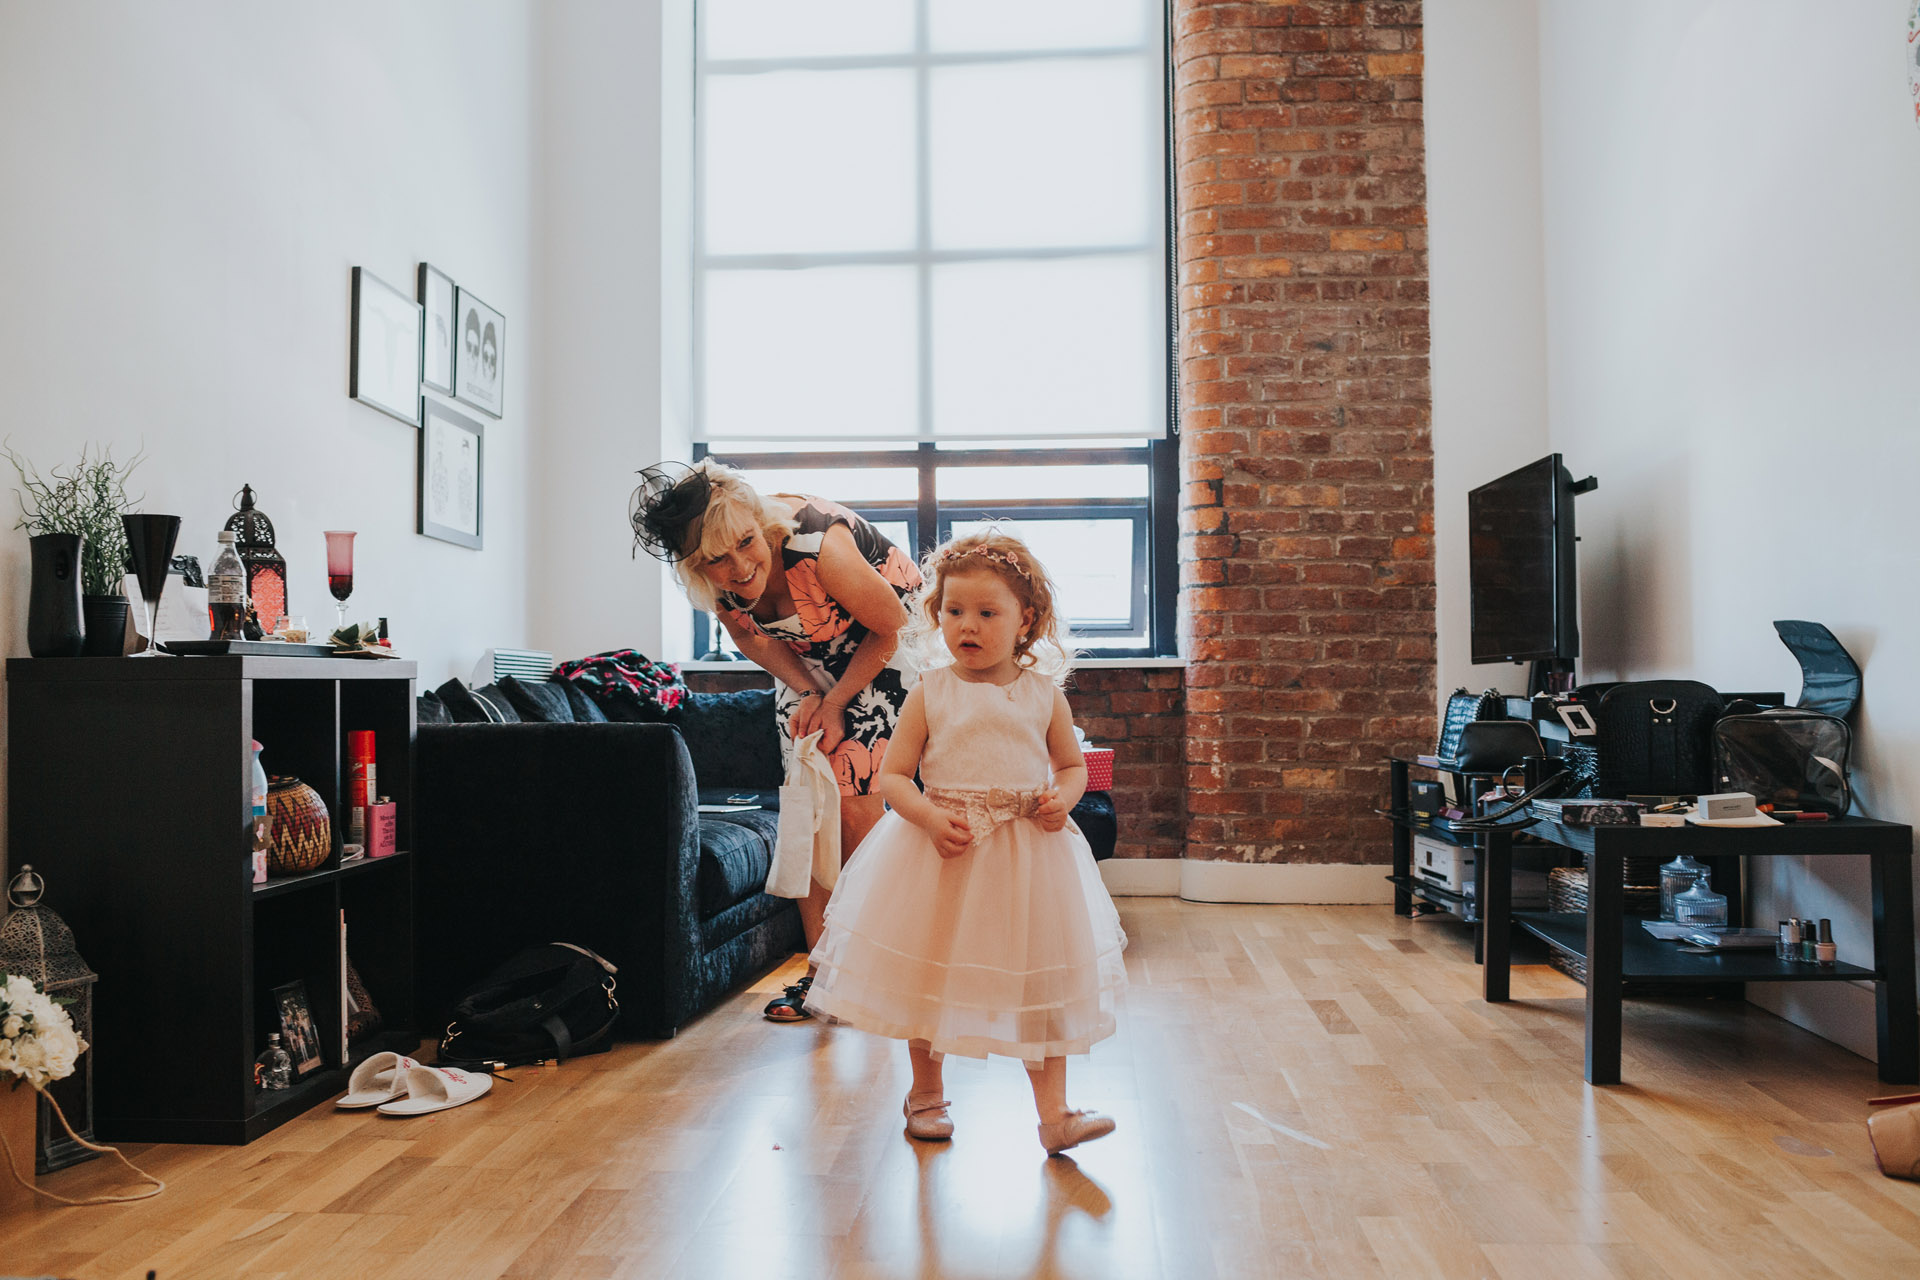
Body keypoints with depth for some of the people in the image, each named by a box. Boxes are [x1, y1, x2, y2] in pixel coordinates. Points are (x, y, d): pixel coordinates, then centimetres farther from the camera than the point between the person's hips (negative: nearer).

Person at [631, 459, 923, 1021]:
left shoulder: (818, 545, -39)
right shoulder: (712, 582, -23)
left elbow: (891, 628, -22)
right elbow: (755, 640, -2)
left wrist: (834, 704, -17)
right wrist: (806, 694, -17)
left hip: (880, 646, -5)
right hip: (805, 656, 5)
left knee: (854, 806, -13)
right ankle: (822, 970, 9)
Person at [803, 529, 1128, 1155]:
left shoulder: (1044, 694, 0)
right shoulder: (930, 693, -4)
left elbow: (1073, 765, 12)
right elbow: (892, 776, -4)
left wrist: (1062, 797, -10)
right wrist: (931, 818, -21)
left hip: (1030, 852, 1)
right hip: (941, 849, 0)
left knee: (1041, 980, 3)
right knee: (928, 974, 11)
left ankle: (1053, 1113, 15)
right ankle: (926, 1091, 35)